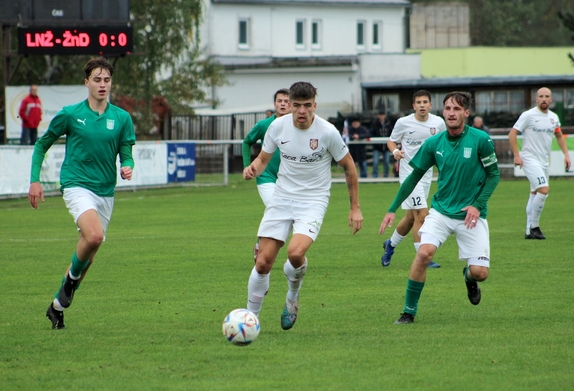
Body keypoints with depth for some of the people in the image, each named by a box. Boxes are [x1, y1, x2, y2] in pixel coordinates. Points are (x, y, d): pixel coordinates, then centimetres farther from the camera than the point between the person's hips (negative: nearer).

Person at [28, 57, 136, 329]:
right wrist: (34, 180, 0)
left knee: (89, 253, 10)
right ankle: (72, 277, -1)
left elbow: (126, 154, 8)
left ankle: (58, 305, 27)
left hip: (105, 191, 4)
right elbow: (42, 145, 8)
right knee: (94, 236, -30)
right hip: (77, 185, -4)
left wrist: (127, 167, -16)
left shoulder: (121, 118, 4)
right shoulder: (70, 114, -2)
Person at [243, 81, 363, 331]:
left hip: (313, 202, -3)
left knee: (295, 252, -27)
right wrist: (252, 169, -13)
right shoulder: (278, 126, -4)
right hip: (281, 199, 3)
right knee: (263, 262, -5)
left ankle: (292, 298, 4)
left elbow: (348, 167, 0)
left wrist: (355, 208, 1)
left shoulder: (327, 132, -12)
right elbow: (263, 158, 11)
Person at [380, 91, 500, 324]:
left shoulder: (481, 140, -10)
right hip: (441, 211, 1)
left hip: (471, 215, -1)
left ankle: (469, 278, 33)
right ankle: (409, 311, -8)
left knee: (480, 272, -8)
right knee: (424, 252, -23)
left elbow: (493, 174, -1)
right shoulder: (434, 144, -2)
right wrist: (392, 210, 5)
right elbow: (414, 177, 8)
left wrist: (478, 205, -14)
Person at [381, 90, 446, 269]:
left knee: (411, 217, 15)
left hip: (427, 173, 5)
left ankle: (390, 244, 39)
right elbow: (391, 141, 3)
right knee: (422, 215, -14)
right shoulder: (403, 123, -9)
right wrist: (395, 151, -18)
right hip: (409, 173, -5)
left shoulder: (438, 123, -1)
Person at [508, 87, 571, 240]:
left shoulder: (553, 117, 8)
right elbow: (512, 134, -9)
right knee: (543, 190, -20)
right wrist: (516, 155, -15)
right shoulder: (528, 115, -11)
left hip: (544, 161, 7)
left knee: (535, 194, 11)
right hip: (530, 159, -7)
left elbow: (559, 136, 23)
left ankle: (529, 231, 17)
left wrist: (566, 154, 11)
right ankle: (534, 226, -10)